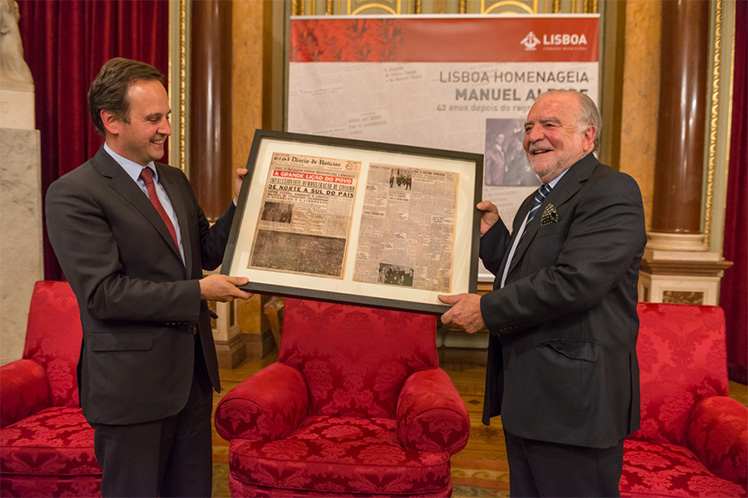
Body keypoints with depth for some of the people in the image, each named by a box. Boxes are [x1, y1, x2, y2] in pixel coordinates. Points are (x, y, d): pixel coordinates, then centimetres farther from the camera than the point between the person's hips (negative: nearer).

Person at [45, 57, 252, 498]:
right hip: (132, 382, -7)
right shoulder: (73, 195, -14)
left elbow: (206, 251, 15)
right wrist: (199, 291, -20)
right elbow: (103, 293, -20)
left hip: (193, 370, 7)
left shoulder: (174, 180, 11)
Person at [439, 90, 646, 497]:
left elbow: (576, 281, -25)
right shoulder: (537, 202, 19)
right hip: (526, 396, 10)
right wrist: (490, 232, 8)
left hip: (573, 399, -9)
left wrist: (487, 310, -17)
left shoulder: (611, 191, -13)